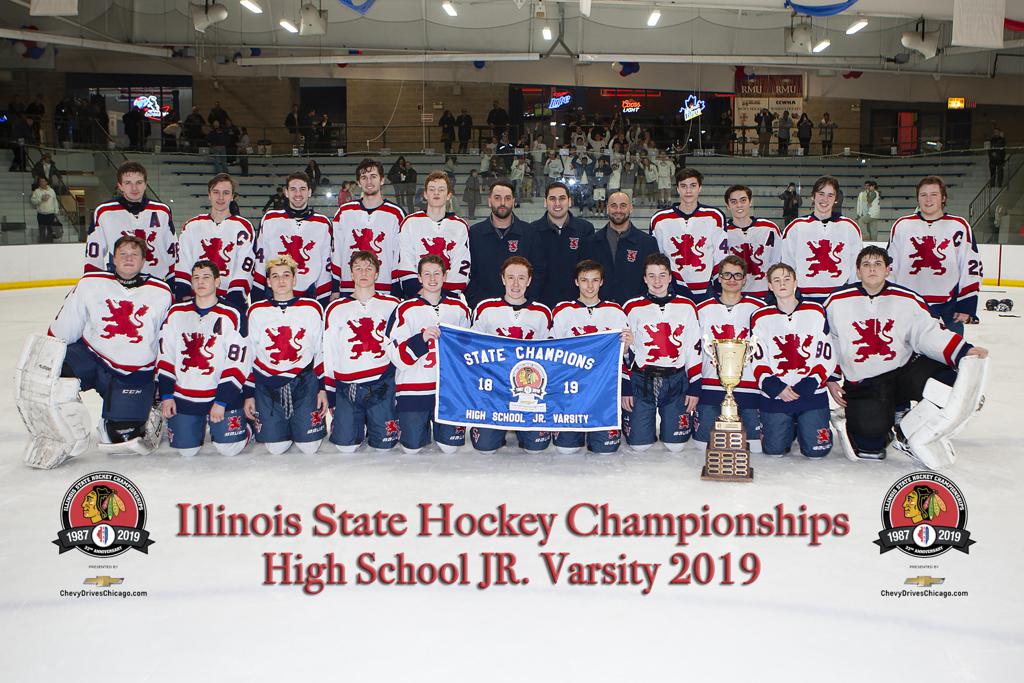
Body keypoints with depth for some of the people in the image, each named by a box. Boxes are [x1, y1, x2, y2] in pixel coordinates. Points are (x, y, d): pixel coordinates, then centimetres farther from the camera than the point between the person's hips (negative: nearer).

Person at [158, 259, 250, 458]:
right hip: (183, 396, 3)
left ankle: (243, 425, 24)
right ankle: (201, 422, 33)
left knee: (229, 449, -8)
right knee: (186, 451, 3)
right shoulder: (176, 313, 5)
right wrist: (166, 395, 1)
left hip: (222, 394, -3)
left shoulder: (231, 316, -6)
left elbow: (237, 363, -10)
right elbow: (165, 357, 7)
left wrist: (221, 402, -13)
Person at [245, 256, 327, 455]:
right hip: (267, 385, 1)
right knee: (276, 449, -1)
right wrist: (249, 394, 6)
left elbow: (321, 351, 6)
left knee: (309, 448, -3)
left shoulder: (312, 308, 2)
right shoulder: (256, 311, 4)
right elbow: (248, 356, 9)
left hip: (304, 383, -1)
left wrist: (322, 389, 2)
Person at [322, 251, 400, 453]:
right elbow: (328, 355, 11)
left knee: (383, 446, -3)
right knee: (345, 446, -7)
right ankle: (360, 426, 26)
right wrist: (330, 395, 9)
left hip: (383, 384, -1)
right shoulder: (336, 309, 8)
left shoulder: (392, 305, 6)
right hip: (347, 387, 1)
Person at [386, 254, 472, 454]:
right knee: (412, 447, -1)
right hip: (413, 389, -2)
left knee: (449, 446, -4)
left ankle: (438, 423, 28)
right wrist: (422, 338, -24)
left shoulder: (459, 308, 8)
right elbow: (397, 357, -9)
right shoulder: (406, 309, -3)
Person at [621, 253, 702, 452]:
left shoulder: (686, 306, 4)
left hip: (676, 381, 1)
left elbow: (695, 350, 6)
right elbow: (624, 352, 5)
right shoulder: (632, 308, 2)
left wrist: (694, 388, 2)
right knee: (639, 445, -3)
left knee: (676, 445, -2)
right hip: (642, 380, 0)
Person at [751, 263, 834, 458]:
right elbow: (758, 362, 1)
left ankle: (804, 427, 26)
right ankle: (789, 428, 28)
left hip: (812, 393, 0)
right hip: (775, 396, 0)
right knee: (774, 450, -4)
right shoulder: (761, 318, 4)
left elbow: (827, 357, 0)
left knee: (816, 450, -7)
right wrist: (776, 388, -14)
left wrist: (805, 387, -12)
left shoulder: (815, 312, 3)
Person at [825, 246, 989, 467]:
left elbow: (928, 333, -3)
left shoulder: (908, 300, 1)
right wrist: (831, 378, 2)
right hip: (862, 385, -3)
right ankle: (849, 423, 17)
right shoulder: (837, 302, -2)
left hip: (904, 371, 3)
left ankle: (908, 432, -9)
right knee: (871, 448, -19)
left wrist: (963, 351, -17)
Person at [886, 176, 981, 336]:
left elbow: (972, 266, 1)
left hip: (948, 307, -1)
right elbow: (889, 265, 9)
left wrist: (966, 305, -2)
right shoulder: (901, 226, 5)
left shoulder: (959, 227, 1)